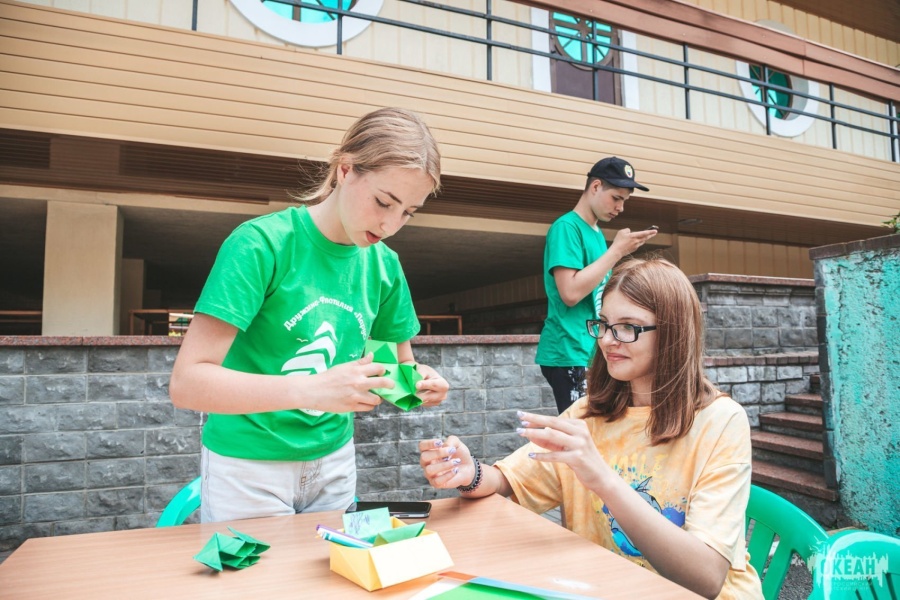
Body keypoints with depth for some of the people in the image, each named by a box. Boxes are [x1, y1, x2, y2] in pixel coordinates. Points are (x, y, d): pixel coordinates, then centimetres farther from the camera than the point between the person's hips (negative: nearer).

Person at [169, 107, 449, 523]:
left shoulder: (384, 264, -3)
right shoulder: (261, 244, -20)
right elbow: (187, 383, -25)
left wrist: (416, 381, -16)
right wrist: (311, 390, -37)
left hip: (334, 461, 5)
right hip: (248, 464, -5)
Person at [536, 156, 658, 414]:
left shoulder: (597, 234, 15)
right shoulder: (566, 227, -11)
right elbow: (571, 293, -22)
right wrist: (617, 250, -16)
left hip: (594, 351, 9)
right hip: (571, 353, -9)